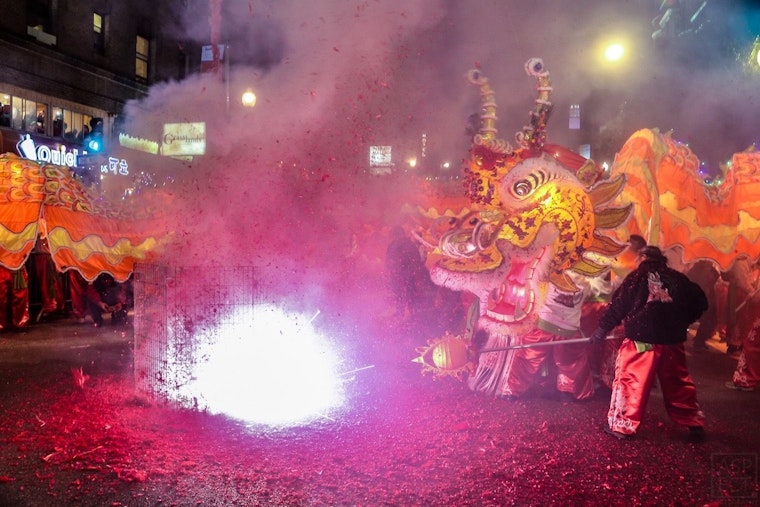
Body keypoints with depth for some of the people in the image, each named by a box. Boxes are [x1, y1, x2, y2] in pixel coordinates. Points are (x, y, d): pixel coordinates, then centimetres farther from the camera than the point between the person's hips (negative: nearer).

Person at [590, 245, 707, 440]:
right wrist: (682, 322, 21)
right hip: (672, 341, 4)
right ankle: (694, 423, 25)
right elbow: (700, 302, 11)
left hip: (642, 340, -4)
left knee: (630, 381, 4)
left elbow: (617, 305, 1)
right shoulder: (677, 278, 8)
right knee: (679, 383, 17)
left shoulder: (637, 277, 0)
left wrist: (602, 329, 9)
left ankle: (622, 425, 6)